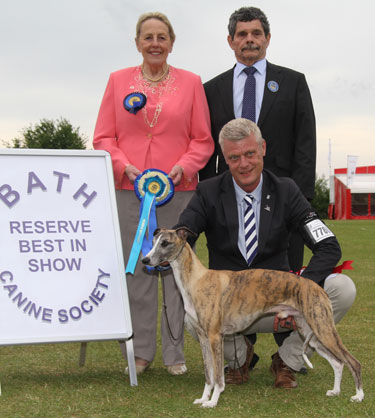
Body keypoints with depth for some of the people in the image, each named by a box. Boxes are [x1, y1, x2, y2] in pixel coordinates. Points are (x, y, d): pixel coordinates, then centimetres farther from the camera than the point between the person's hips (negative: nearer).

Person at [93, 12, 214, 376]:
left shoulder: (191, 83, 8)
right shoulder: (118, 81, 10)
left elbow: (203, 140, 7)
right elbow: (103, 137, 7)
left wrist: (183, 168, -10)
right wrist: (125, 167, -9)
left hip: (177, 190, 0)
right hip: (129, 189, 1)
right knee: (136, 269, 1)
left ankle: (175, 353, 9)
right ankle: (140, 351, 11)